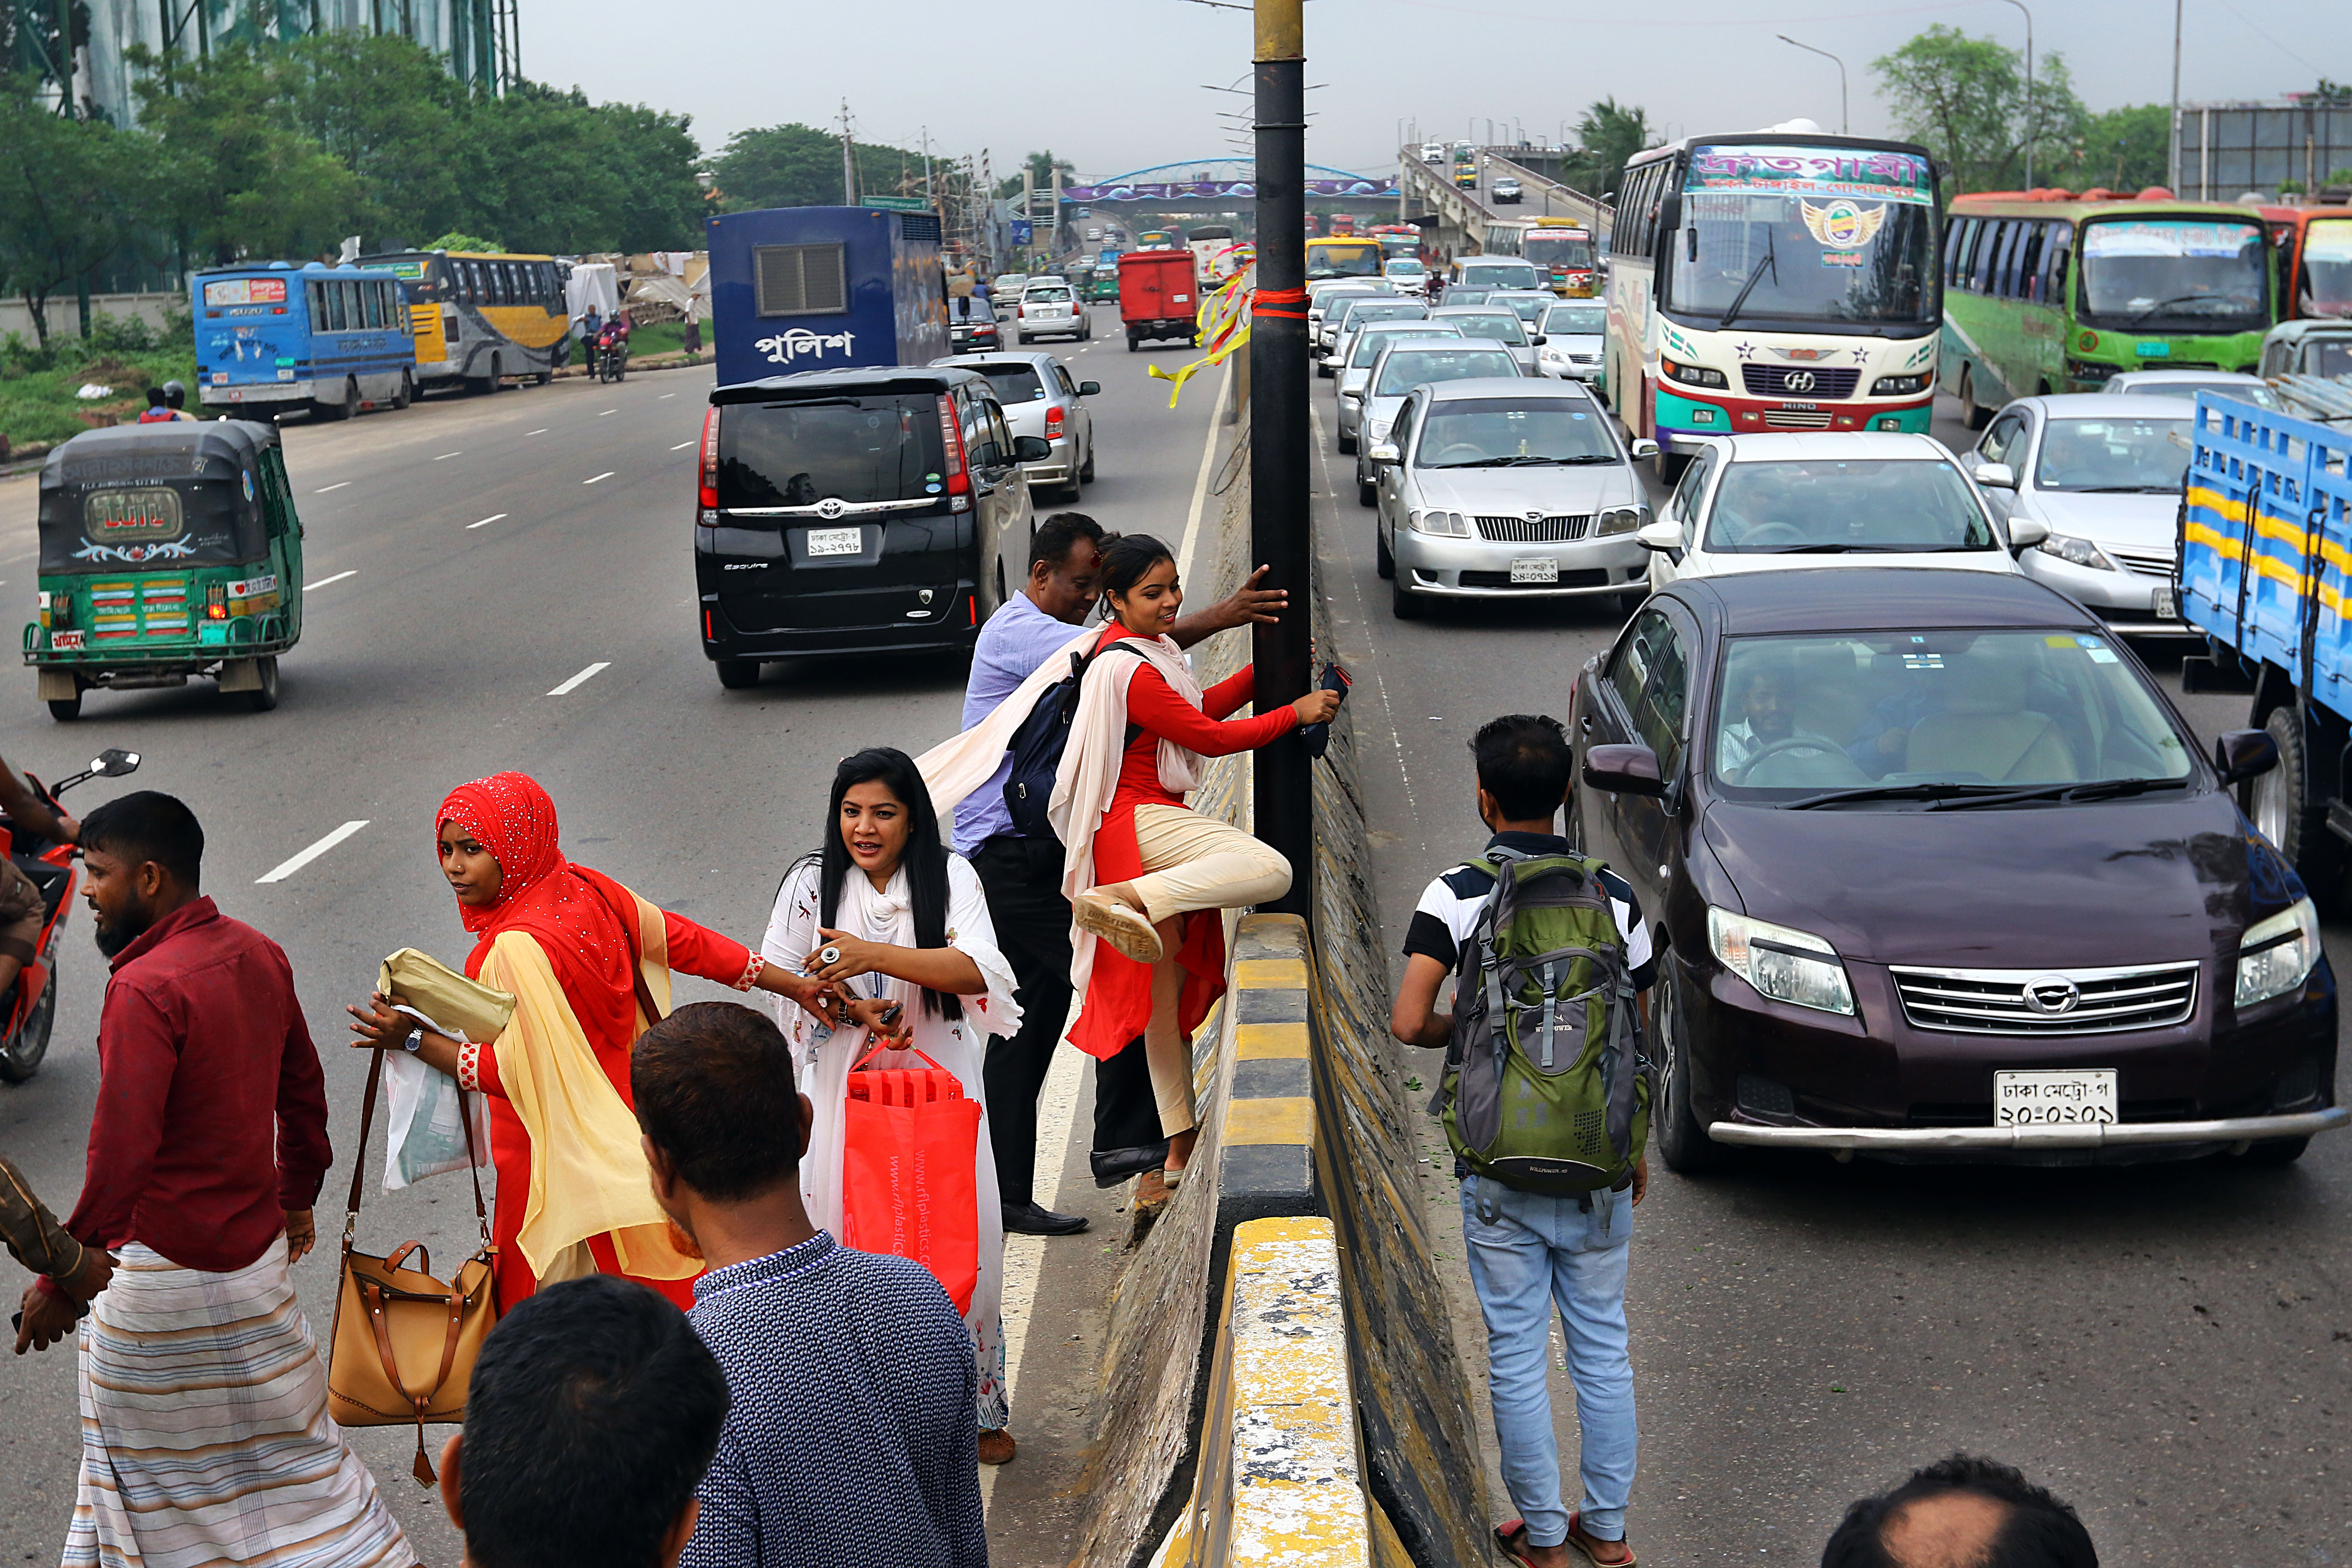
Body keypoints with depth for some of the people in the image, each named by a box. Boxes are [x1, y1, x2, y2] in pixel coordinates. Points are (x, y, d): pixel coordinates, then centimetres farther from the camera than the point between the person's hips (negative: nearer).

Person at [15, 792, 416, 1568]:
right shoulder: (258, 955, 3)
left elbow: (122, 1153, -27)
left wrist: (64, 1277, -19)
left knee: (153, 1444, 10)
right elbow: (303, 1089, 14)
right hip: (255, 1244, 8)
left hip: (165, 1264, -8)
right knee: (281, 1432, 19)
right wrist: (295, 1198, 27)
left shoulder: (145, 989, -22)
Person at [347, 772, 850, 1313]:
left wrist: (414, 1040, -22)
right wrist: (792, 985, 9)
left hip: (556, 1159, -8)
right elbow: (683, 940, 2)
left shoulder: (519, 949, -28)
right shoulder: (590, 892, -4)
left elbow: (516, 1074, -25)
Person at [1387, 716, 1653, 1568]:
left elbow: (1409, 1024, -17)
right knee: (1603, 1346, 15)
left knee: (1517, 1356, 8)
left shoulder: (1455, 897, -10)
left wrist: (1464, 1028, 5)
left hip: (1500, 1168, -2)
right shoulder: (1614, 897, -3)